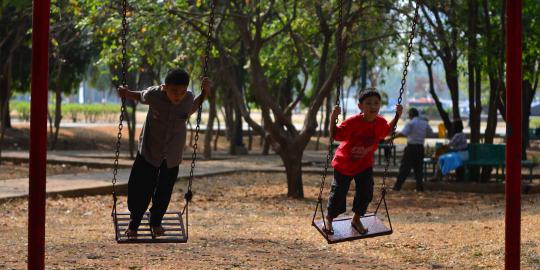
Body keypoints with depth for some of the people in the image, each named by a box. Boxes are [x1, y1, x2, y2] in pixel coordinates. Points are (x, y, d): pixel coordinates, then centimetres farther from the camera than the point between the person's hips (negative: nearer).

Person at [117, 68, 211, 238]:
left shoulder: (188, 98, -17)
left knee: (164, 192, 13)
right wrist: (127, 94, -18)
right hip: (149, 150, -2)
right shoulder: (153, 94, -22)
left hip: (173, 155, 2)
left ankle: (156, 222, 39)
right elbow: (140, 97, 1)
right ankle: (134, 223, 24)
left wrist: (205, 93, -7)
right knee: (140, 188, -1)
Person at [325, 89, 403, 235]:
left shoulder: (380, 122, -13)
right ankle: (329, 219, 28)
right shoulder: (353, 122, -30)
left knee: (366, 193, 1)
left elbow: (387, 131, 12)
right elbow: (335, 135, -27)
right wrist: (333, 119, -43)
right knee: (338, 193, 4)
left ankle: (356, 219, 26)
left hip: (364, 164, 4)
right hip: (344, 163, -4)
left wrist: (397, 116, 0)